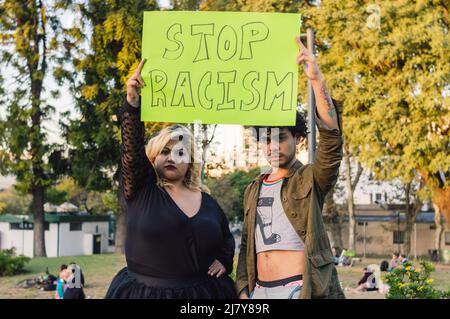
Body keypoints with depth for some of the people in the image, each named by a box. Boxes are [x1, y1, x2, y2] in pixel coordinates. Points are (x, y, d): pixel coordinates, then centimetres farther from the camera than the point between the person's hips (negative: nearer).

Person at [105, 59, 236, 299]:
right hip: (144, 293, -3)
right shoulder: (140, 189, -1)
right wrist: (132, 101, -28)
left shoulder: (206, 201, 8)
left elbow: (227, 239, 24)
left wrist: (223, 261, 5)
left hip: (202, 292, 3)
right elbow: (132, 146, -16)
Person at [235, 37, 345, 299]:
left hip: (299, 288, -5)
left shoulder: (311, 180, 0)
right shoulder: (253, 190, 17)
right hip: (259, 290, 6)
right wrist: (243, 290, 6)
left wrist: (317, 80, -26)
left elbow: (331, 135, -17)